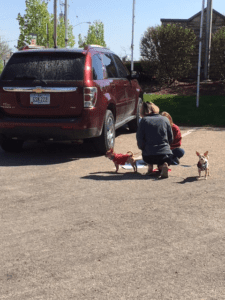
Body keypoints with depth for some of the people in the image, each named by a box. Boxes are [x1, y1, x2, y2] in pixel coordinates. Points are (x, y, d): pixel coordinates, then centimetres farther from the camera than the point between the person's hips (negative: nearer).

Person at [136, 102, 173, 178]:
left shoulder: (144, 120, 0)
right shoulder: (165, 119, 7)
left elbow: (139, 138, -1)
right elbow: (170, 138, 12)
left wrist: (142, 148, 17)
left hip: (148, 155, -1)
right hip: (165, 153, 1)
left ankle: (150, 168, 11)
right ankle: (163, 165, -6)